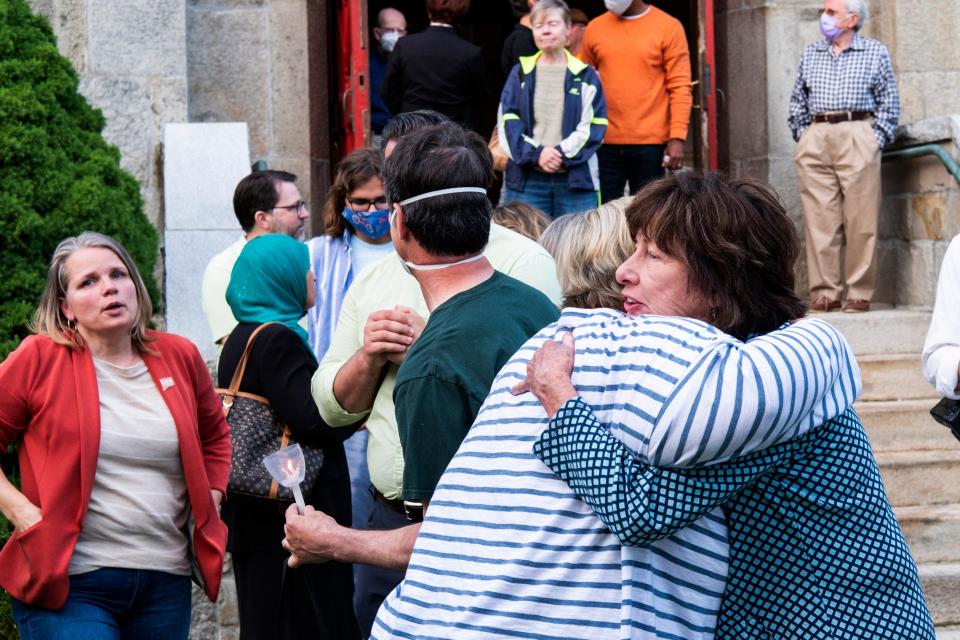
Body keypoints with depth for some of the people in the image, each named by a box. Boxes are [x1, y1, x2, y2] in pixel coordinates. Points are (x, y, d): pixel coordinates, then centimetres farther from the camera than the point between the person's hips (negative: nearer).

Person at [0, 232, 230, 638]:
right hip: (67, 583, -4)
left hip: (166, 584, 5)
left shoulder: (179, 357, 9)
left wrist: (208, 507, 14)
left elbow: (214, 435, 25)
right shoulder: (38, 359, -4)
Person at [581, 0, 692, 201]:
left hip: (649, 144, -2)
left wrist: (677, 137, -11)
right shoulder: (594, 28, 8)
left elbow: (680, 87, -3)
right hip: (604, 143, 3)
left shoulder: (668, 27, -1)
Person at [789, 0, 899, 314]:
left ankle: (859, 292, 0)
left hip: (857, 137, -3)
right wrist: (801, 134, 9)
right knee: (819, 219, -2)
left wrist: (877, 138, -3)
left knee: (861, 220, -5)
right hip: (815, 139, 3)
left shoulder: (875, 52, 9)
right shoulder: (810, 53, 18)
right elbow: (797, 100, 21)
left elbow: (889, 102, 7)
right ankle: (825, 291, 1)